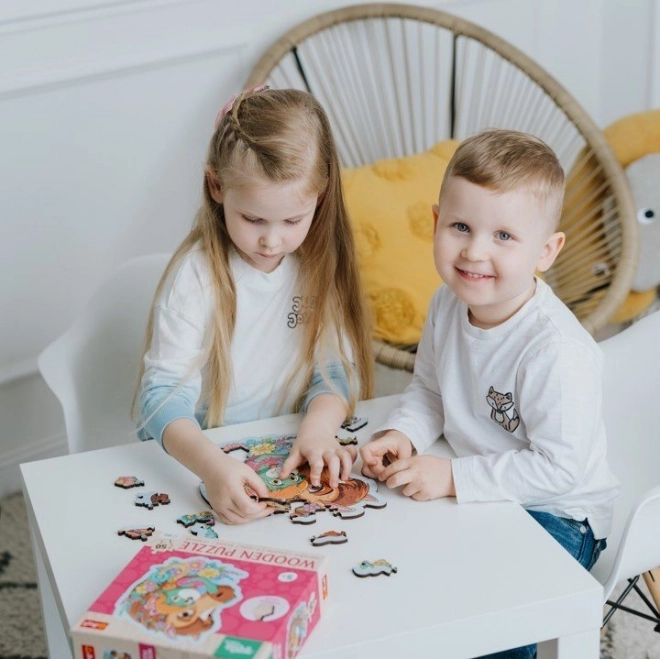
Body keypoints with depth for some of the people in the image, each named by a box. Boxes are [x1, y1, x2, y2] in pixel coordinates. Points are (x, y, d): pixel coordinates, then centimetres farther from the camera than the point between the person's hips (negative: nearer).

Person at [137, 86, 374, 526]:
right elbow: (163, 394, -20)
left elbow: (336, 367, -1)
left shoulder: (320, 264, -1)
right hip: (194, 458, -4)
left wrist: (318, 428, -23)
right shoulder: (196, 275, -14)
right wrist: (210, 464, -39)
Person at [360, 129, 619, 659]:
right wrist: (403, 434, -11)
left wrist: (454, 477, -26)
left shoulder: (556, 351, -30)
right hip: (479, 491, 7)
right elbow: (429, 389, 10)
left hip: (557, 513, -7)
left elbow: (560, 467, -27)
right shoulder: (448, 303, -6)